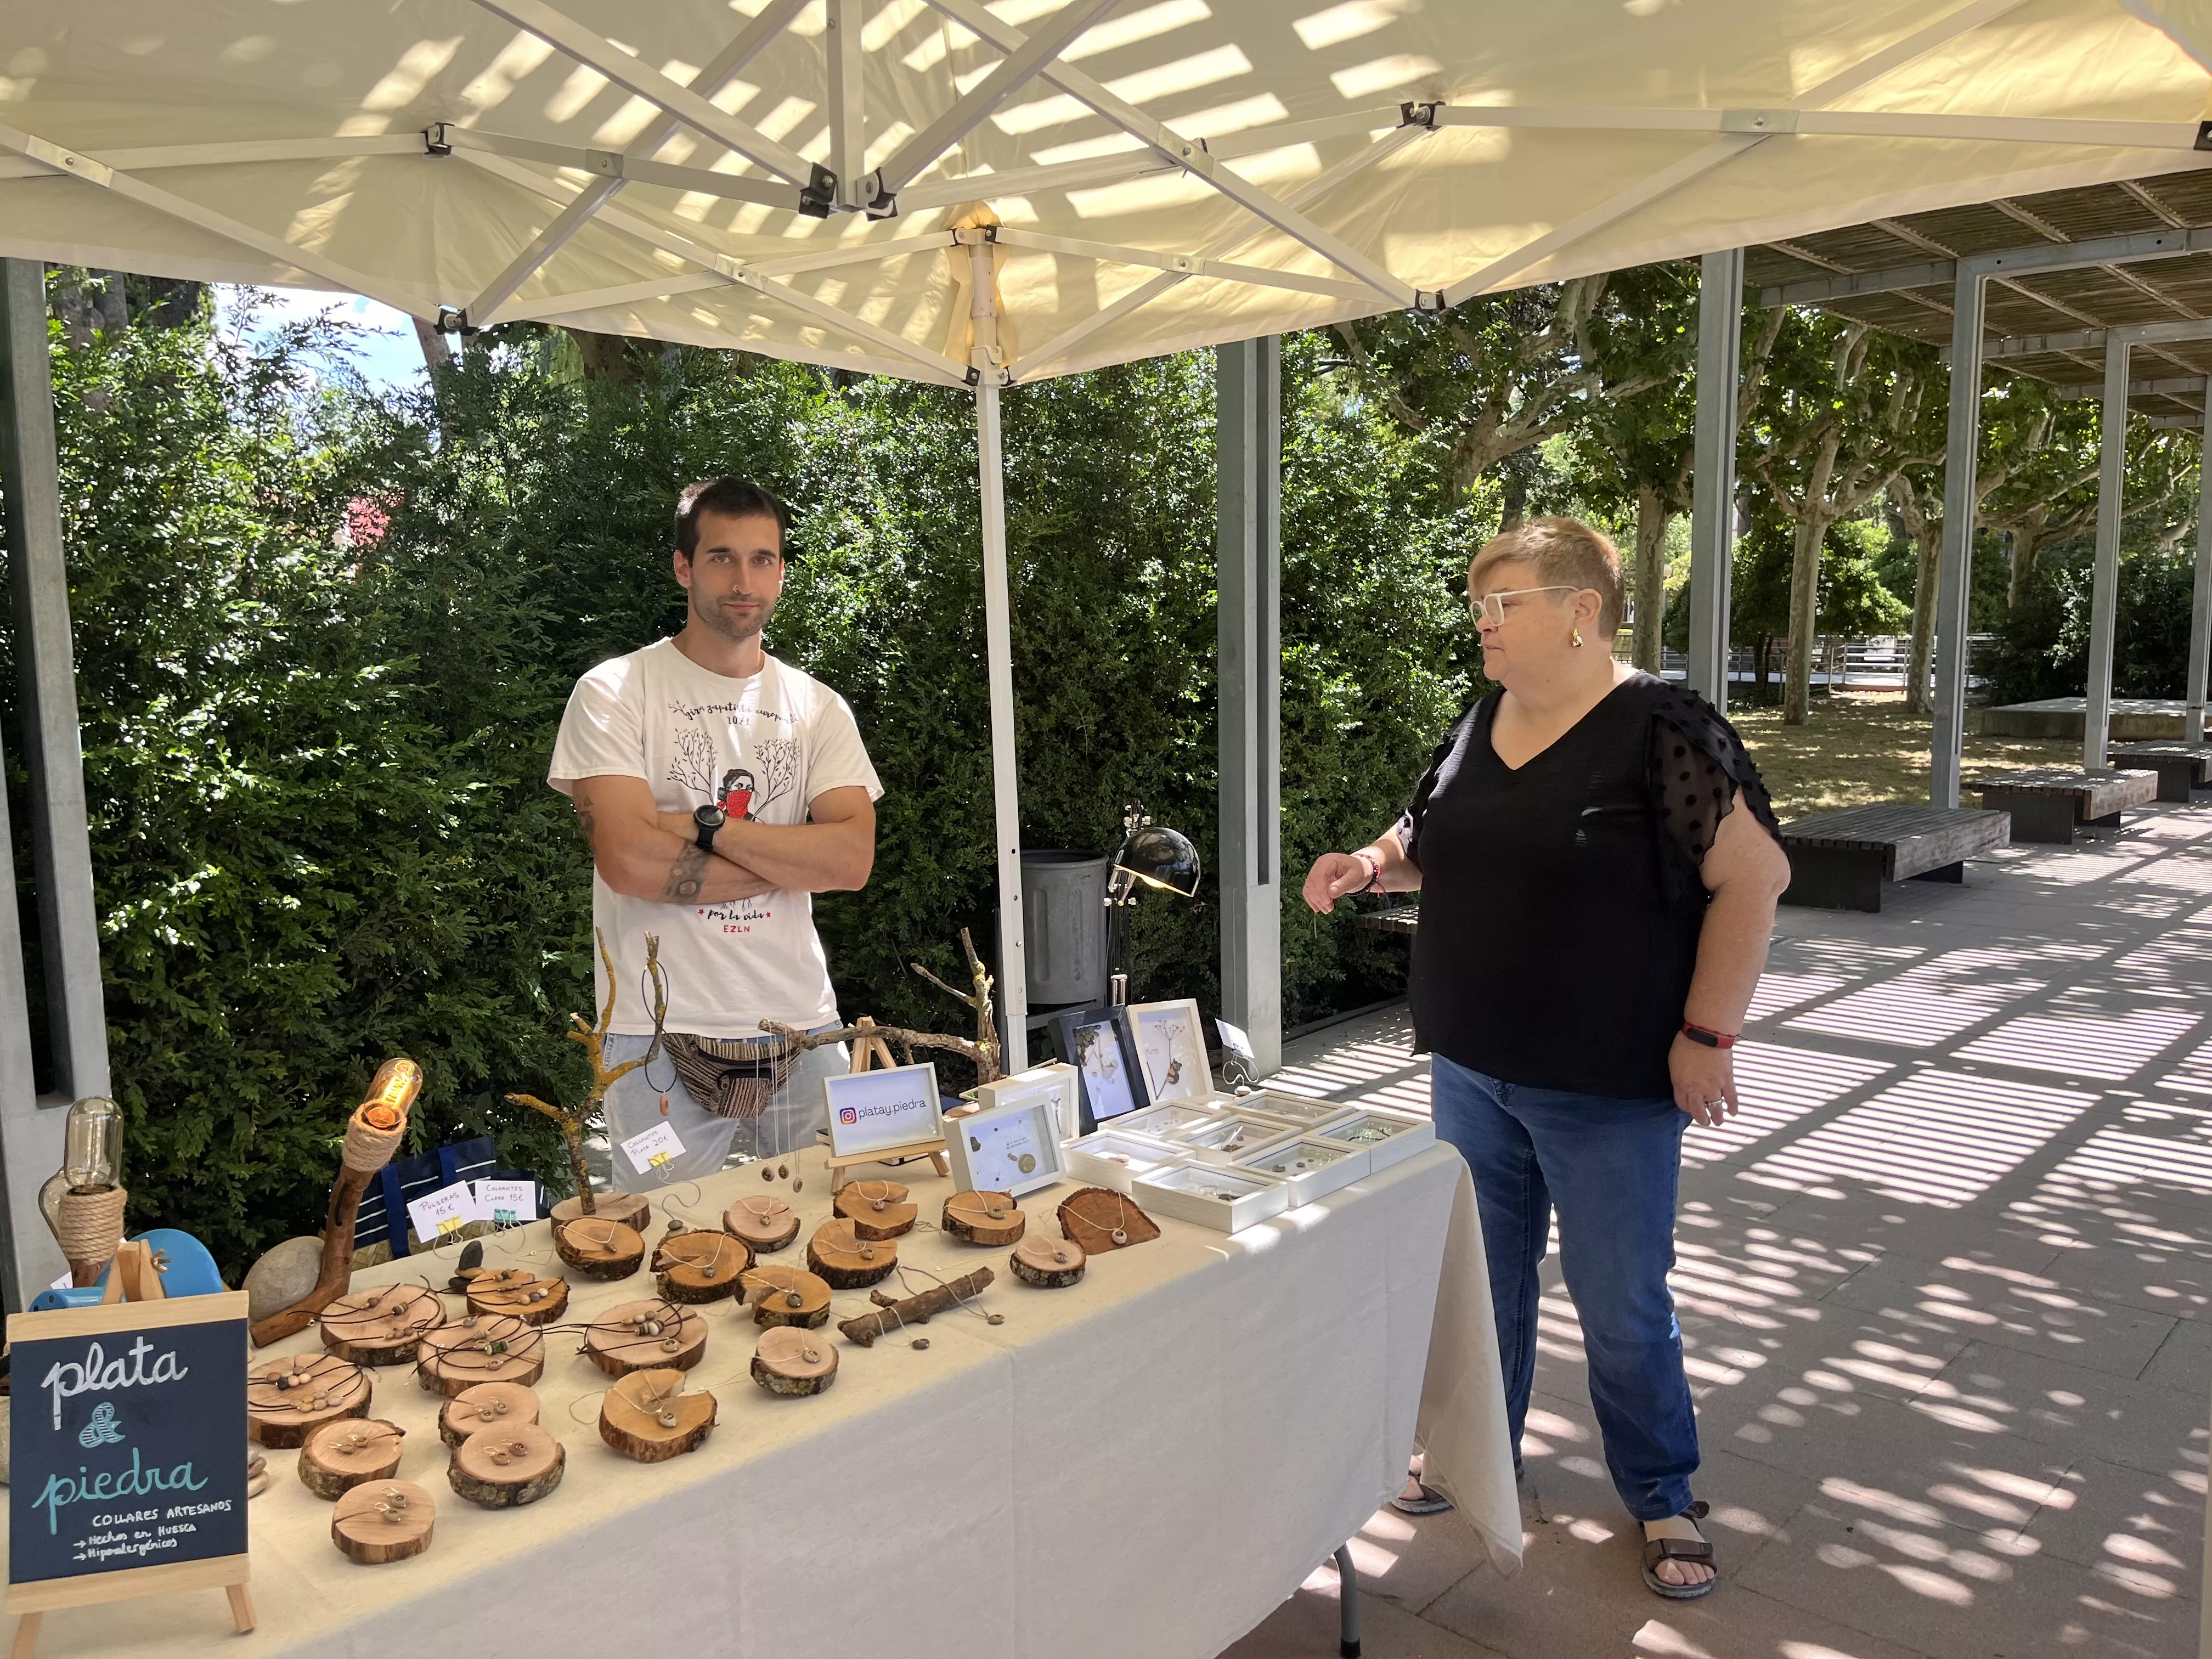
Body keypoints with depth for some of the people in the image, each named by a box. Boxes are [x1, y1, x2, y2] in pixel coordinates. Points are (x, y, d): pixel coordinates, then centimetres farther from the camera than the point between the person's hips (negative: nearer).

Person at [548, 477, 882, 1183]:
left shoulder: (819, 708, 8)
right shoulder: (614, 694, -3)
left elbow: (853, 859, -6)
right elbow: (629, 860, -17)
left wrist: (704, 827, -15)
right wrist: (794, 859, -8)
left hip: (802, 1027, 3)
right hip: (660, 1036, -3)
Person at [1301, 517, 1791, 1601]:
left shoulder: (1661, 732, -15)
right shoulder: (1476, 727, 6)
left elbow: (1753, 876, -15)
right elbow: (1433, 843, 19)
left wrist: (1706, 1032, -16)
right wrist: (1371, 864, -3)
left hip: (1607, 1086, -6)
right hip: (1470, 1068, 6)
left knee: (1622, 1303, 8)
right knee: (1482, 1275, 19)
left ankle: (1663, 1498, 31)